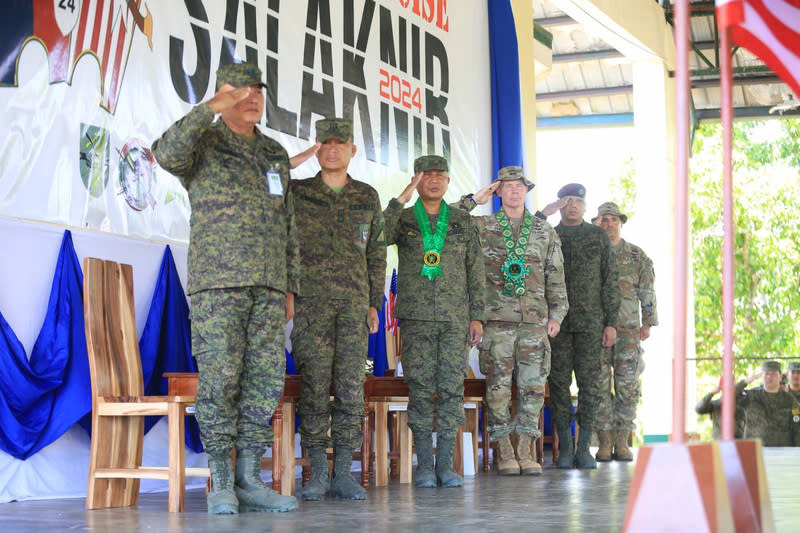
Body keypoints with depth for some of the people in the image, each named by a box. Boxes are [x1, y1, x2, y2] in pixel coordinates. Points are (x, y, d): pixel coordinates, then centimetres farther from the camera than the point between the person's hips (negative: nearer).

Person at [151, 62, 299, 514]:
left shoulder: (276, 155, 20)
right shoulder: (205, 144, 4)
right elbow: (168, 154, -21)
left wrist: (290, 286, 15)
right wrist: (211, 108, -26)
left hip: (268, 287, 5)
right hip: (218, 282, -5)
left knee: (266, 380, 0)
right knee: (220, 380, -8)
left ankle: (249, 481, 6)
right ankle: (221, 484, -1)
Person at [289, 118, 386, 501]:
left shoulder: (368, 197, 12)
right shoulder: (296, 193, 7)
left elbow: (376, 255, 15)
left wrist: (375, 304, 10)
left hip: (354, 304, 2)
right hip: (310, 302, -2)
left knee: (351, 387, -2)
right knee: (314, 387, -5)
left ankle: (343, 473, 3)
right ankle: (317, 474, 0)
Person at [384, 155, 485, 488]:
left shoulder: (463, 222, 13)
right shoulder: (402, 220, 8)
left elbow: (476, 272, 13)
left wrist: (477, 316, 6)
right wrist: (401, 199, -16)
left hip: (455, 317, 1)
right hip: (416, 316, -1)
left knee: (452, 388, -1)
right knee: (420, 388, -3)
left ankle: (445, 463, 5)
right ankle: (423, 464, 4)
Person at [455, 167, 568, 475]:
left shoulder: (545, 231, 13)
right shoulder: (482, 227, 8)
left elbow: (556, 277, 14)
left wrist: (557, 314, 6)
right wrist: (474, 200, -1)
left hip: (535, 321, 2)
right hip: (497, 319, -2)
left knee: (533, 386, 1)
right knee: (498, 387, -2)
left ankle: (526, 451, 10)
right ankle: (504, 453, 7)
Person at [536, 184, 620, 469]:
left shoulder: (599, 237, 7)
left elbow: (611, 281, 5)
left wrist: (612, 323, 0)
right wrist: (542, 214, -15)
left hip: (590, 322, 0)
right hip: (556, 322, 0)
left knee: (588, 382, -2)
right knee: (559, 383, 1)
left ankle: (584, 448, 5)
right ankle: (564, 448, 8)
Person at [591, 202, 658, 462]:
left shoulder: (637, 256, 12)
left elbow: (647, 292, 12)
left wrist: (647, 323, 3)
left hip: (628, 328, 1)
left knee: (627, 385, -3)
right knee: (600, 384, -3)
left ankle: (622, 442, 2)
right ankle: (604, 443, 1)